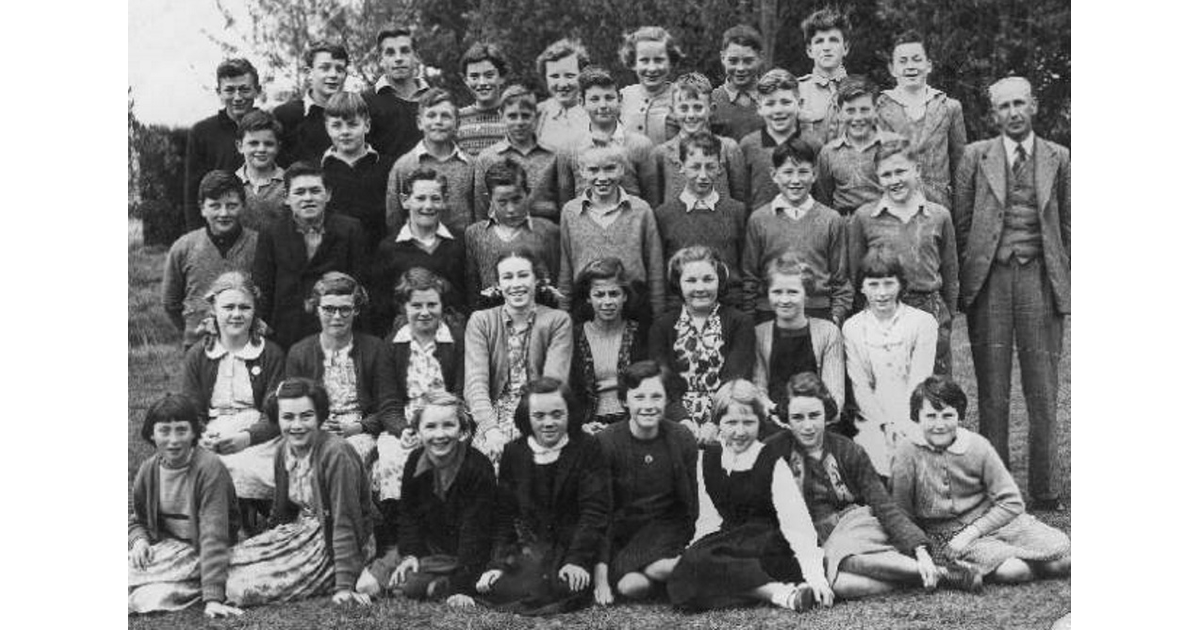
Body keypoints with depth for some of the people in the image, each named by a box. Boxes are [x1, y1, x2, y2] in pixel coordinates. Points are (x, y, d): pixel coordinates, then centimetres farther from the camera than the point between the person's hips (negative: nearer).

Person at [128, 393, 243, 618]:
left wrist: (213, 597, -33)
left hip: (201, 554, -6)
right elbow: (137, 520, 17)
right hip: (164, 546, 6)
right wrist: (139, 539, -9)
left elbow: (214, 537, -26)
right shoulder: (148, 469, 0)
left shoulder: (209, 468, -20)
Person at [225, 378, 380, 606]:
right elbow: (282, 512, 16)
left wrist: (344, 586, -26)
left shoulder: (336, 454, -22)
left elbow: (345, 522, -23)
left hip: (334, 542, -9)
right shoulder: (284, 452, 4)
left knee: (243, 589, -18)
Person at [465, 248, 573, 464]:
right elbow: (475, 383, -6)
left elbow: (553, 383, -8)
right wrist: (491, 429, -23)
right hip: (492, 419, 1)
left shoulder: (557, 321, 4)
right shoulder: (480, 321, 8)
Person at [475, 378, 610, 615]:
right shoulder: (513, 453, 9)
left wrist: (578, 559, -18)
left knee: (565, 587, -31)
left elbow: (594, 509, -7)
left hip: (572, 544, -2)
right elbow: (504, 514, 9)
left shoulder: (587, 448, -1)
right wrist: (497, 563, -3)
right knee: (498, 589, -23)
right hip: (530, 548, 3)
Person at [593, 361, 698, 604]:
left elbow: (691, 504, 4)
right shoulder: (605, 443, -10)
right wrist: (600, 577, -18)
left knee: (661, 568, -34)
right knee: (632, 586, -30)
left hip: (667, 527, 0)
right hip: (621, 529, 0)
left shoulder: (682, 439, -4)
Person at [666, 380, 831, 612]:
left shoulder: (773, 464, -9)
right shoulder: (706, 459, 6)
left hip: (767, 547, -4)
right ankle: (780, 593, -31)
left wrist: (815, 576, -33)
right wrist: (695, 551, -6)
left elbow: (797, 522, -20)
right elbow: (709, 517, 11)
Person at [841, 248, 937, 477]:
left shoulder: (923, 323, 4)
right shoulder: (852, 328, 7)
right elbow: (860, 385, 3)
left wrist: (901, 423, -13)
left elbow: (919, 381, -2)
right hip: (873, 421, 1)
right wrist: (884, 423, -10)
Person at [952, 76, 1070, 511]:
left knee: (1043, 391, 3)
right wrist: (965, 278, 0)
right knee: (992, 390, 3)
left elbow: (1068, 226, 11)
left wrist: (1066, 281, 5)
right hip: (989, 280, -1)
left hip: (1040, 279, 1)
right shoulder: (976, 157, 7)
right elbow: (961, 223, 6)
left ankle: (1045, 490, 12)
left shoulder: (1059, 159, 10)